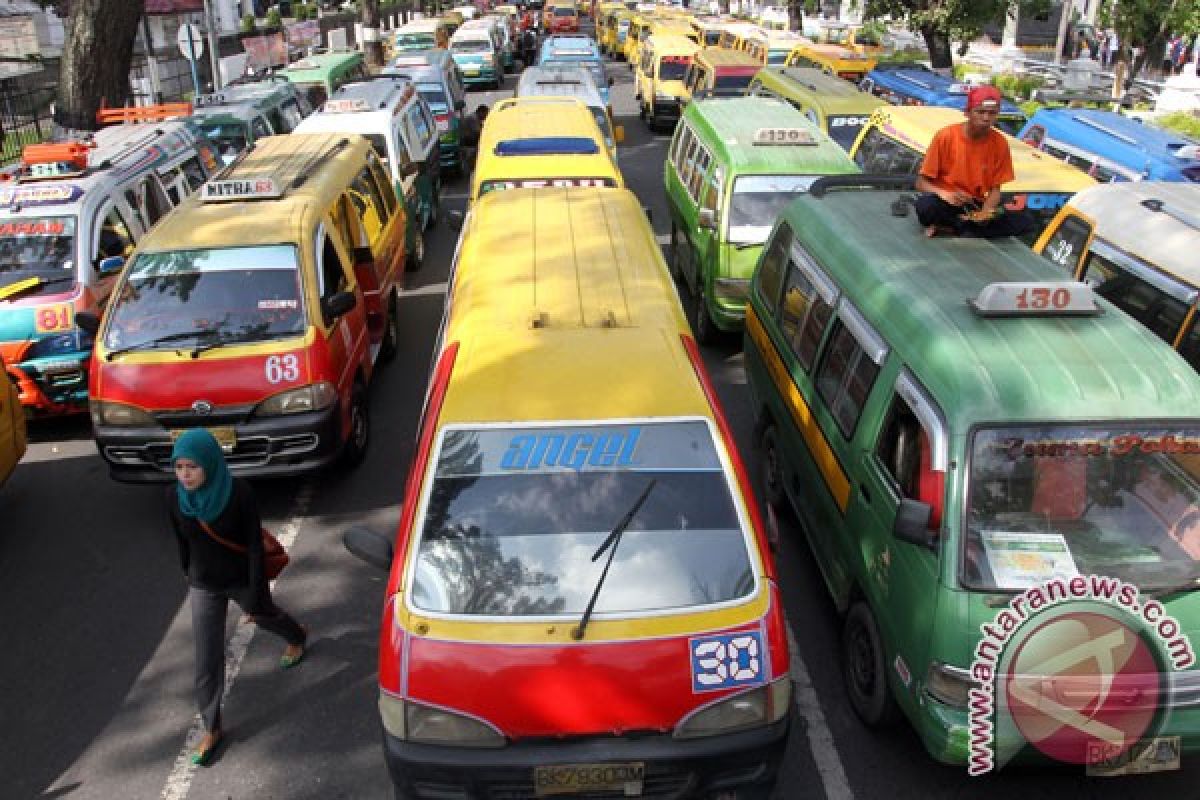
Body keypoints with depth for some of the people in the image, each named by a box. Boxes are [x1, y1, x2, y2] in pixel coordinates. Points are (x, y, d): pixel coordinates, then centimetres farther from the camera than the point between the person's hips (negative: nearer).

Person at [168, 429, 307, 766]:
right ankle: (211, 729, 23)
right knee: (207, 661, 6)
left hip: (242, 579, -2)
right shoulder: (175, 496, -16)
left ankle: (298, 637, 62)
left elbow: (255, 546, -21)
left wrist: (256, 596, -19)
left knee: (264, 616, 28)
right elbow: (182, 542, 2)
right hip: (204, 587, 2)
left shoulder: (238, 492, -27)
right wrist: (189, 577, 15)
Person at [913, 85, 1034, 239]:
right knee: (925, 206, -39)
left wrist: (985, 212, -20)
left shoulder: (999, 143, -3)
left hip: (975, 206, 4)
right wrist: (944, 194, -28)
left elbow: (995, 189, 2)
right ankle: (969, 226, -11)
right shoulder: (946, 136, -11)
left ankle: (948, 228, -16)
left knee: (1025, 221, -20)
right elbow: (921, 182, -8)